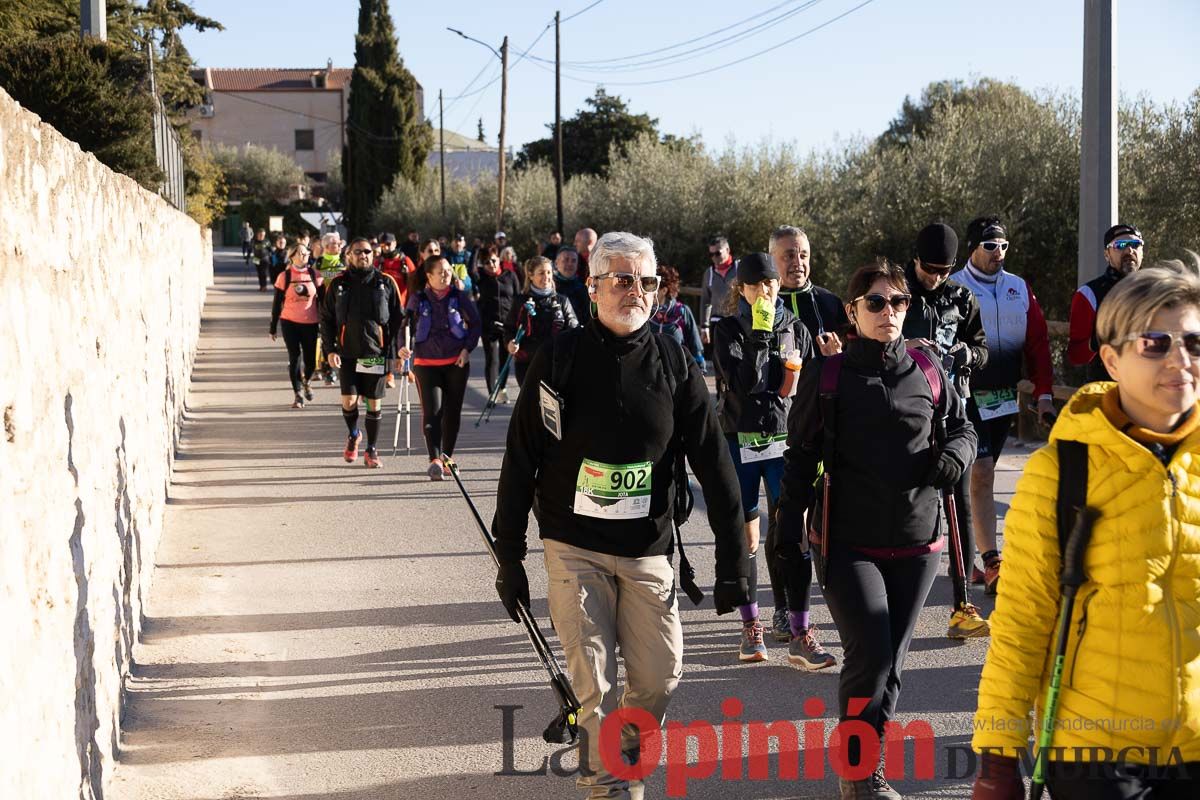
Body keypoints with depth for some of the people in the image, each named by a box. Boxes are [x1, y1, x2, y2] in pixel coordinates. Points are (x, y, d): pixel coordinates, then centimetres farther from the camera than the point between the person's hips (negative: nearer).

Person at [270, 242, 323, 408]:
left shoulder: (315, 275, 2)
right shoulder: (284, 277, -2)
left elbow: (321, 301, 7)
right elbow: (277, 303, 2)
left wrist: (323, 323, 4)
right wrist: (273, 327, 3)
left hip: (310, 324, 1)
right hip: (290, 323, -1)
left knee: (310, 360, 5)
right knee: (295, 358, -3)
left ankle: (306, 382, 37)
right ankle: (298, 395, 7)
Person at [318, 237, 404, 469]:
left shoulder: (386, 283, 2)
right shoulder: (338, 283, 3)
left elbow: (398, 319, 4)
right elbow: (326, 319, 6)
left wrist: (395, 351, -3)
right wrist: (330, 350, -4)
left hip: (376, 352, 0)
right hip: (347, 352, 0)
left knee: (374, 403, 4)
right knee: (349, 400, -7)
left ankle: (371, 450, 18)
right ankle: (353, 435, 24)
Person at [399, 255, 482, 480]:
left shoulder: (458, 296, 0)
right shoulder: (417, 299, -1)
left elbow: (475, 322, 8)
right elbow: (407, 325, 7)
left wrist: (467, 348, -3)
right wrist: (403, 346, -10)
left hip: (456, 362, 2)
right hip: (426, 363, -2)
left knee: (453, 411, 7)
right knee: (432, 410, -13)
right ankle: (435, 460, -19)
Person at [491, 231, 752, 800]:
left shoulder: (675, 365, 0)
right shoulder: (560, 359, -4)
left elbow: (714, 467, 1)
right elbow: (520, 463, -1)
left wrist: (733, 561, -3)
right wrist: (508, 555, -1)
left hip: (647, 550, 2)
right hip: (573, 547, -2)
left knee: (660, 675, 5)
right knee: (594, 682, -5)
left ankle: (620, 754, 33)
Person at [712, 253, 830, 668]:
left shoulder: (795, 328, 8)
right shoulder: (727, 329, 0)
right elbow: (739, 381, -15)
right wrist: (760, 336, -18)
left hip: (786, 441, 1)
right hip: (740, 442, -1)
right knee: (746, 536, 6)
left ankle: (801, 635, -8)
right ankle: (750, 626, 19)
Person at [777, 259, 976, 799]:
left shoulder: (927, 372, 6)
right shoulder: (826, 375, -1)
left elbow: (962, 427, 18)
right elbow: (801, 456, 4)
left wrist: (954, 454, -5)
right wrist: (788, 530, 1)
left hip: (917, 540, 3)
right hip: (850, 542, -3)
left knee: (891, 661, 9)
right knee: (871, 656, -13)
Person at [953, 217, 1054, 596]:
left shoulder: (1020, 289, 9)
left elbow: (1037, 343, 10)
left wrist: (1044, 394, 5)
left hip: (1005, 398, 5)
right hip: (969, 398, -5)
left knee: (979, 473, 14)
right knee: (982, 474, -11)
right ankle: (991, 563, -11)